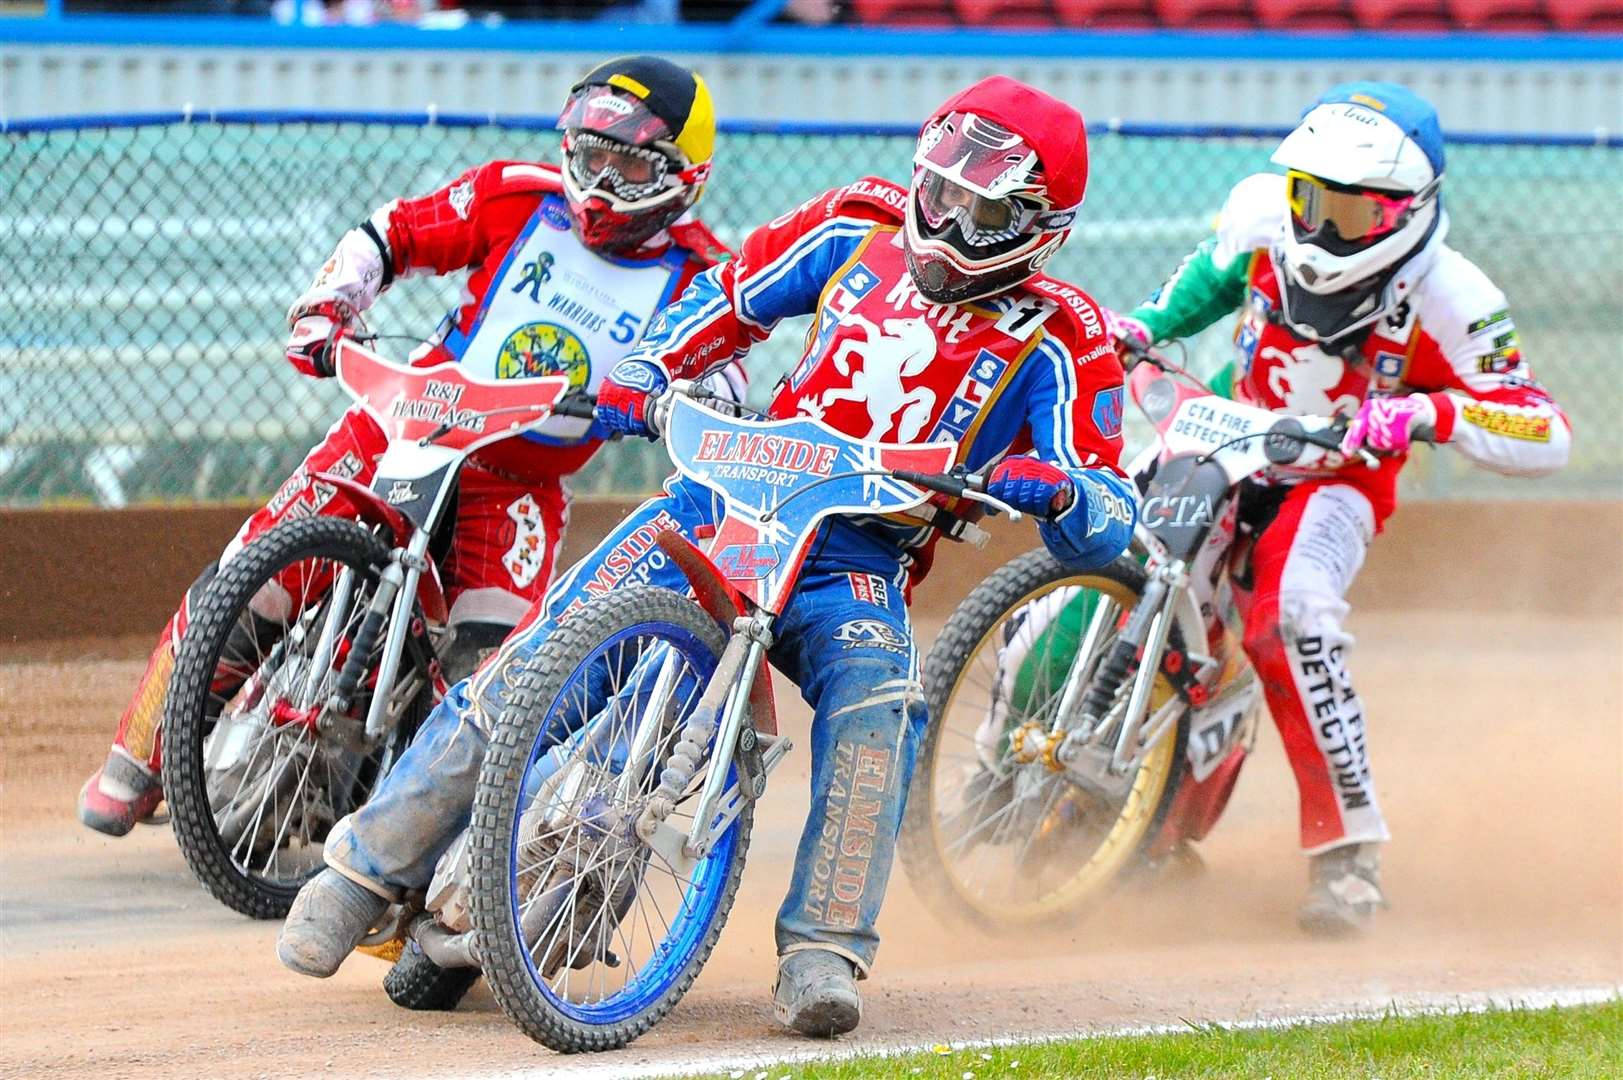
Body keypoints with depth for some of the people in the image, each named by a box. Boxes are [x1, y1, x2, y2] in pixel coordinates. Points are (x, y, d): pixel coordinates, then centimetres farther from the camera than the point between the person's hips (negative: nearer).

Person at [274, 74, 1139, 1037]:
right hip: (730, 496, 2)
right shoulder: (861, 227, 6)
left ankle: (823, 952, -31)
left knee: (879, 698, -35)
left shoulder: (1058, 341, -3)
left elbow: (1109, 525, -7)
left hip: (859, 561, -2)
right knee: (542, 661, -15)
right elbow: (734, 296, 19)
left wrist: (1054, 489, -31)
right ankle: (368, 867, -3)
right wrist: (643, 373, 1)